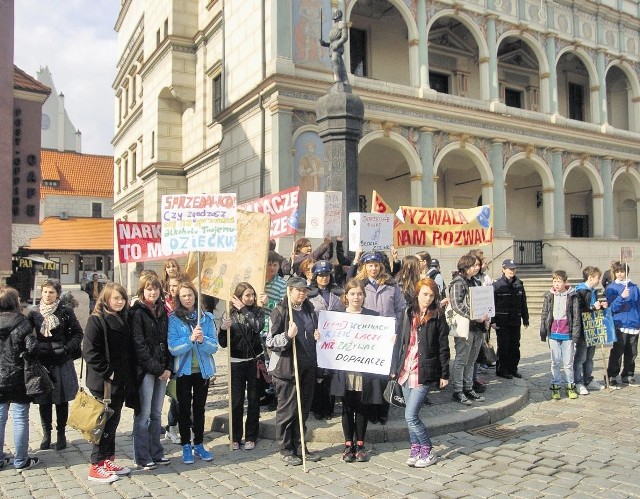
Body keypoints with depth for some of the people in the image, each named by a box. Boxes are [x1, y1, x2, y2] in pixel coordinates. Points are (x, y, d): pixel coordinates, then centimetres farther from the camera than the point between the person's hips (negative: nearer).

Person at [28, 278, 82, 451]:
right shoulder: (34, 313, 4)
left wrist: (67, 348, -10)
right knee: (43, 401, 7)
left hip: (62, 363, -2)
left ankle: (61, 434, 17)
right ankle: (46, 434, 20)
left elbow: (78, 333, 1)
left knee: (61, 400, 6)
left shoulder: (65, 311, -2)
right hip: (41, 362, 2)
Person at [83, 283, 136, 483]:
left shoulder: (123, 320, 11)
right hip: (103, 383, -7)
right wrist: (107, 372, -18)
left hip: (121, 382, 7)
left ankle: (108, 461, 25)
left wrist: (129, 376, 9)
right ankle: (96, 466, 11)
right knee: (105, 422, 0)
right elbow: (89, 351, -18)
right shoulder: (96, 320, -11)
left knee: (113, 421, 14)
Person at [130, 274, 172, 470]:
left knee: (156, 413, 13)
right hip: (145, 370, -6)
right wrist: (157, 369, -14)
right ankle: (142, 458, 11)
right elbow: (139, 345, -13)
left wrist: (168, 367, 0)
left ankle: (156, 453, 22)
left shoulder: (162, 312, 13)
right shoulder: (137, 313, -7)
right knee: (144, 414, 1)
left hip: (162, 370, 6)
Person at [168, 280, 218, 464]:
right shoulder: (174, 319, -6)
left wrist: (203, 340, -24)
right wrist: (190, 339, -28)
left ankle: (199, 444, 25)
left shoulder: (207, 317, -1)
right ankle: (186, 446, 19)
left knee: (199, 408, 13)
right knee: (184, 408, 7)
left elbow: (214, 346, -4)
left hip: (203, 369, 2)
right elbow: (173, 348, -14)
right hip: (183, 370, -2)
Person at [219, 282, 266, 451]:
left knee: (253, 400, 8)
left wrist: (243, 309, -17)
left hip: (254, 361, 1)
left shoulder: (257, 311, 0)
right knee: (236, 401, 3)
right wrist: (223, 329, -26)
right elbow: (223, 343, -5)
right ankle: (235, 437, 17)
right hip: (237, 362, -1)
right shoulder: (231, 314, -4)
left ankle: (251, 437, 20)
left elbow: (258, 326, -22)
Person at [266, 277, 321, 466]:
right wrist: (288, 335, -26)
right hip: (287, 367, -7)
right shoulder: (280, 311, -9)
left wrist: (317, 335, 6)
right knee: (287, 409, 3)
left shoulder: (309, 310, 11)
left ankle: (299, 446, 26)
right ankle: (286, 450, 17)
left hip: (308, 366, 7)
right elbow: (270, 342, -11)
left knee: (304, 409, 13)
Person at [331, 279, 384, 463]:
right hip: (344, 370, 0)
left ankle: (360, 444, 22)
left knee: (362, 408, 8)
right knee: (348, 408, 8)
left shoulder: (372, 316, 4)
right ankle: (348, 444, 20)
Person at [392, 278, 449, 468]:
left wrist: (444, 374, -3)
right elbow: (399, 342, 10)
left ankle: (428, 452, 9)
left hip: (424, 372, -5)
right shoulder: (408, 313, 6)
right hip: (406, 370, 5)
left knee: (410, 416, -8)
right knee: (411, 414, 12)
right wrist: (394, 368, 9)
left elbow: (443, 347, -3)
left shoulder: (437, 317, -4)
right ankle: (416, 449, 26)